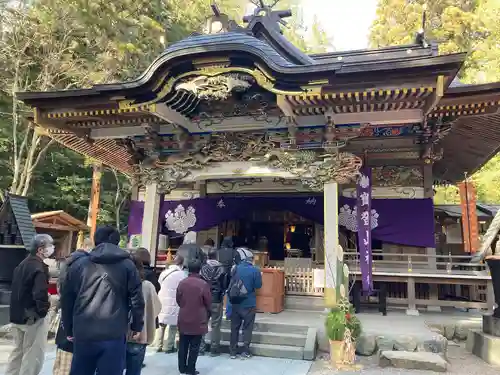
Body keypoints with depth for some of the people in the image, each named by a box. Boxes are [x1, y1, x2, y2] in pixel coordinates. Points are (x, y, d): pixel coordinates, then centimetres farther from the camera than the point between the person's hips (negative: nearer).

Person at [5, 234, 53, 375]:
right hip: (33, 317, -9)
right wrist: (43, 311, -14)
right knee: (33, 355, 2)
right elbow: (40, 294, -29)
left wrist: (18, 310, 18)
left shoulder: (22, 264, 10)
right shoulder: (39, 267, -20)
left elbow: (18, 290, 15)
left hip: (17, 315, 9)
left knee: (18, 351, 21)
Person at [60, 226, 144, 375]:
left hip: (83, 334, 3)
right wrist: (137, 326, 12)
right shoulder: (127, 265, 3)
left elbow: (66, 299, 12)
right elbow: (137, 299, 0)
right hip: (114, 335, -2)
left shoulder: (78, 264, 9)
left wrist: (69, 329, 20)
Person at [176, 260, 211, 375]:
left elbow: (178, 300, 8)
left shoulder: (182, 283, -3)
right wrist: (205, 313, 15)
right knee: (194, 346, 7)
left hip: (183, 319, 4)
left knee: (183, 345, 15)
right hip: (198, 320, -4)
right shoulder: (203, 284, -15)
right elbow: (208, 303, -7)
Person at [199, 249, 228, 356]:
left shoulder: (202, 268, -5)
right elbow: (224, 285, -5)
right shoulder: (221, 269, -9)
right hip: (217, 300, -2)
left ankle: (201, 348, 15)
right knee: (215, 325, 6)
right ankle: (214, 349, 10)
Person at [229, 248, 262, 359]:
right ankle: (245, 351, 11)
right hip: (249, 304, -2)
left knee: (234, 327, 12)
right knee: (247, 327, 9)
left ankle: (233, 351, 17)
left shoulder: (236, 269, -4)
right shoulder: (255, 270, -13)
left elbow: (231, 285, 6)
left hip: (236, 303, 2)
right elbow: (258, 285, -7)